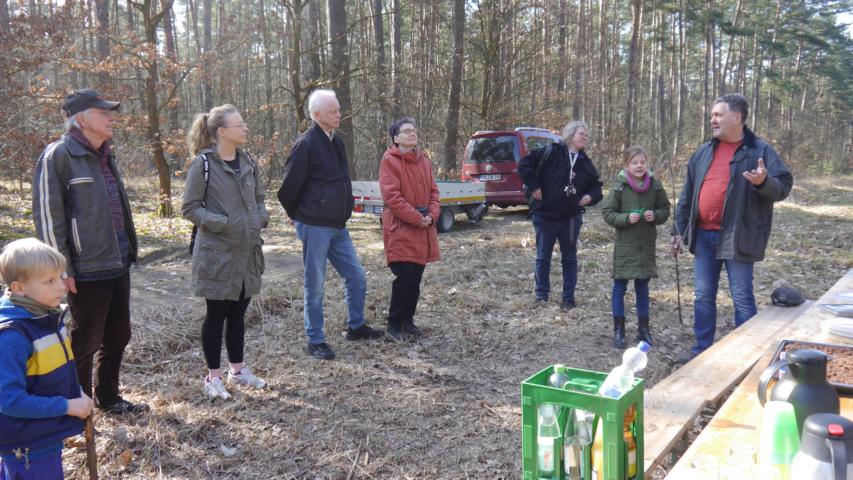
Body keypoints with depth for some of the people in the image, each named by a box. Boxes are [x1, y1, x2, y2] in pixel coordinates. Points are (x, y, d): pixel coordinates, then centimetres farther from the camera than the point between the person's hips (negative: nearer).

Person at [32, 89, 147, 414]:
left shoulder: (104, 154, 12)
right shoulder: (58, 155, -13)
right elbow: (47, 216, -14)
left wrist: (128, 249, 17)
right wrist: (63, 268, -16)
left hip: (118, 264, 8)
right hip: (88, 269, -8)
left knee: (117, 336, 17)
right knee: (85, 341, 5)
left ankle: (108, 398, 33)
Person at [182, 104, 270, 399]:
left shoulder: (248, 162, 8)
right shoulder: (203, 164, -11)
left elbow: (259, 198, 18)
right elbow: (189, 208, -10)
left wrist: (261, 217, -2)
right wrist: (222, 223, -20)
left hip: (247, 251, 6)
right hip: (216, 253, -6)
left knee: (238, 313, 15)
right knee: (216, 314, 5)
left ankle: (237, 370, 29)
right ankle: (213, 377, 18)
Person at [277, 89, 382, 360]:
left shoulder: (336, 142, 11)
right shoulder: (306, 144, -15)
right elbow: (290, 186, -13)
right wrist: (297, 216, 1)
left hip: (338, 226, 8)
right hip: (315, 227, -8)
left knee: (356, 277, 12)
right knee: (315, 285, 2)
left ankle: (355, 327, 30)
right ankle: (315, 341, 14)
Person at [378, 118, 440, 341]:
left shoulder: (423, 160, 13)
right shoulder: (389, 160, -9)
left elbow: (433, 190, 13)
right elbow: (391, 196, -16)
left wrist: (432, 215, -5)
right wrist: (416, 218, -16)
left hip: (423, 228, 7)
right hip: (400, 228, -7)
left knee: (416, 278, 11)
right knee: (404, 277, -9)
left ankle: (408, 320, 25)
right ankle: (394, 324, 6)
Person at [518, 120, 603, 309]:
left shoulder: (585, 163, 6)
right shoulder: (551, 152, -8)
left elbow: (596, 185, 17)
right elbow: (524, 165, -11)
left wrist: (590, 196, -3)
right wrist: (534, 186, -13)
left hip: (571, 217, 4)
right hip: (545, 215, -3)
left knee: (570, 258, 10)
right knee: (543, 258, 8)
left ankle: (568, 298, 21)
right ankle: (541, 296, 21)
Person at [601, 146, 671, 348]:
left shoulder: (655, 185, -3)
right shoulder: (619, 187, -9)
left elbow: (665, 209, 8)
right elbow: (607, 213, -6)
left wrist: (656, 215, -12)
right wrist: (626, 218, -20)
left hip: (646, 244, 2)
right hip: (625, 244, -2)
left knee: (643, 288, 13)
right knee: (619, 287, 3)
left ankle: (643, 328, 24)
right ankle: (618, 330, 14)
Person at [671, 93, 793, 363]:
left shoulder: (760, 151, -4)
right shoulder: (703, 153, 12)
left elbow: (783, 186, -8)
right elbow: (687, 196, 14)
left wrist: (764, 182, -30)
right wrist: (679, 230, 11)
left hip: (737, 237, -5)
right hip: (704, 236, 5)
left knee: (742, 299, 1)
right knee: (703, 297, 12)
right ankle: (702, 350, 24)